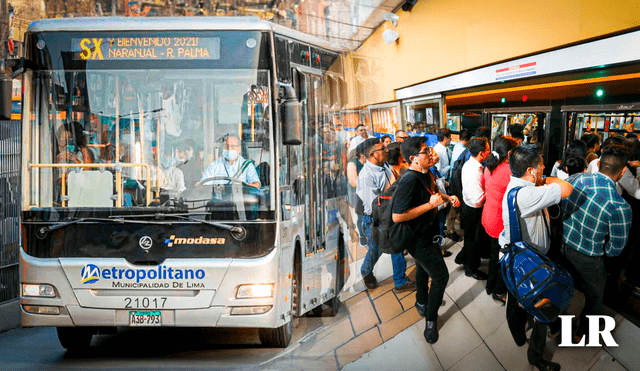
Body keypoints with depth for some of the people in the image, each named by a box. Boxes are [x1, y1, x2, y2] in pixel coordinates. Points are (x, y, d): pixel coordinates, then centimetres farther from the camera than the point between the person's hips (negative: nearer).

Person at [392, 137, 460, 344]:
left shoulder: (426, 173, -2)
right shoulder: (409, 180, -32)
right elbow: (397, 216, -37)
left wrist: (447, 198, 1)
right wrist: (430, 204, -33)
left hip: (428, 233, 10)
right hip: (419, 239, -10)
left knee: (423, 267, 29)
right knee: (441, 276, -6)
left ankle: (422, 303, 53)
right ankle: (431, 320, 10)